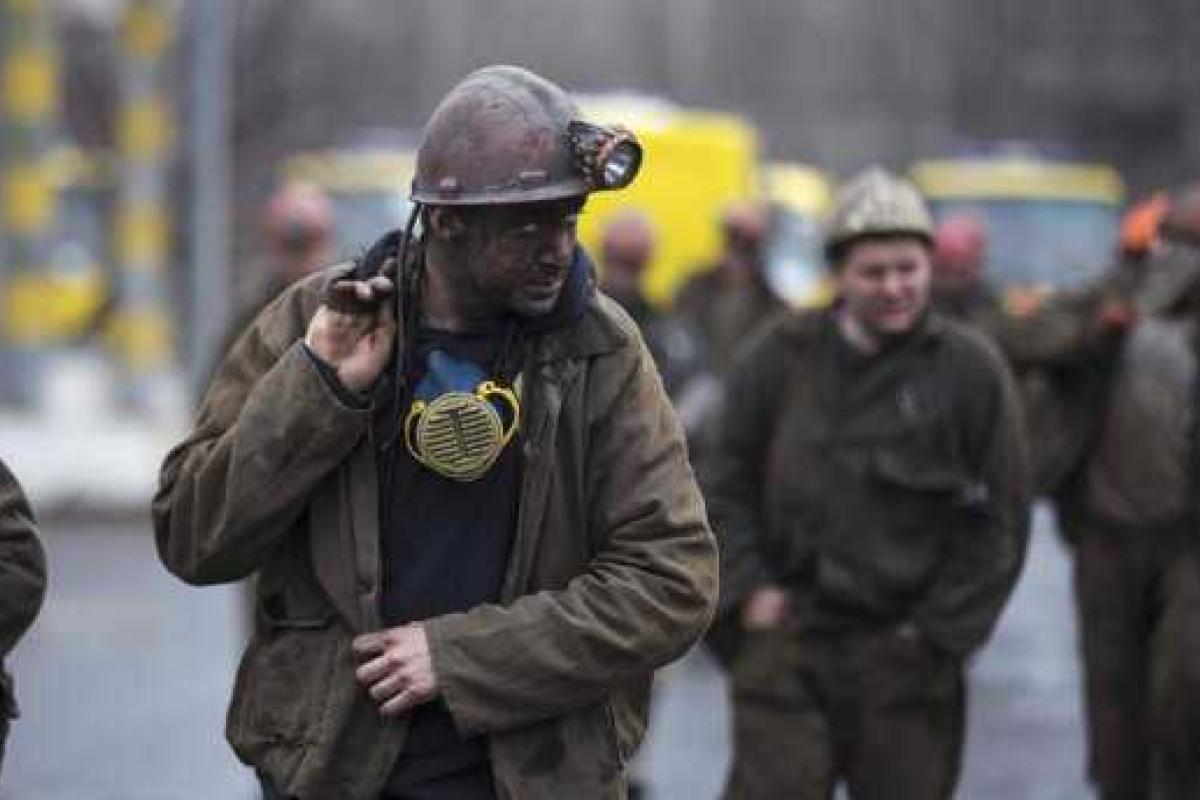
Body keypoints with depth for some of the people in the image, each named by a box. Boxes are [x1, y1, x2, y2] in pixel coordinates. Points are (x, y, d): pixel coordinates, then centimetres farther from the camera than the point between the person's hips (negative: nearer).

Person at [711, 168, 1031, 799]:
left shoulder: (970, 370, -2)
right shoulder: (782, 357, 4)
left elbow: (1001, 518, 1)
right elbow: (730, 483, 12)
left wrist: (941, 630, -5)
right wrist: (749, 588, 0)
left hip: (909, 657, -1)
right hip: (790, 636, 1)